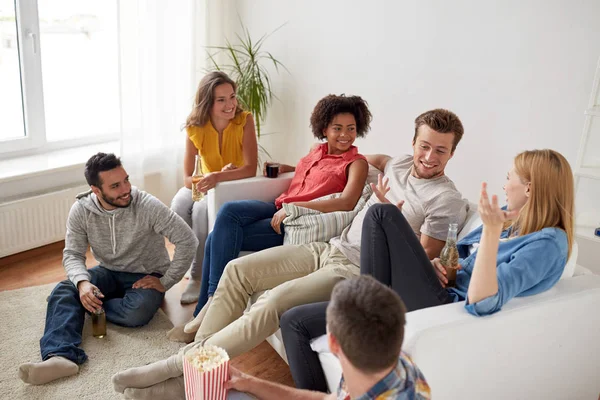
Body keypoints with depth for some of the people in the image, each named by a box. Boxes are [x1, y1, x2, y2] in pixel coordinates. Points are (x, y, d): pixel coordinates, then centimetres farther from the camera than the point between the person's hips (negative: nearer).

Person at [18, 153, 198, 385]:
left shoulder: (148, 206, -23)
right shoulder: (81, 210, -12)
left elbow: (187, 241, -22)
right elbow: (72, 254, -10)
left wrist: (166, 282, -22)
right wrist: (82, 282, -32)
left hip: (146, 276, -3)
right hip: (108, 273, 4)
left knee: (137, 313, -35)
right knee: (63, 292, -23)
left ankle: (92, 304, -9)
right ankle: (61, 356, -41)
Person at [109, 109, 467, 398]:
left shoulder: (448, 201, -8)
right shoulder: (401, 165, 13)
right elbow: (379, 159, 40)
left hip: (358, 272, -8)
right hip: (331, 248, 8)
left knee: (275, 302, -29)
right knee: (238, 270, -4)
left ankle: (180, 368, -17)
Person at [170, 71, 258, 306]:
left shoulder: (244, 120, -20)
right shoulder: (195, 128, -12)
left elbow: (250, 169, -26)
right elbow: (187, 178, -12)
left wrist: (219, 177, -42)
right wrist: (214, 176, -28)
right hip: (207, 183, 3)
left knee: (201, 210, -30)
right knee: (178, 207, -25)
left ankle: (198, 276, -15)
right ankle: (190, 263, -4)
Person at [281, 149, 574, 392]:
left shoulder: (547, 243, -9)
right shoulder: (511, 221, 18)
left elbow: (483, 303, -23)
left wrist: (492, 229, -30)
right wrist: (436, 265, 4)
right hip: (427, 299, 9)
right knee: (295, 321, -1)